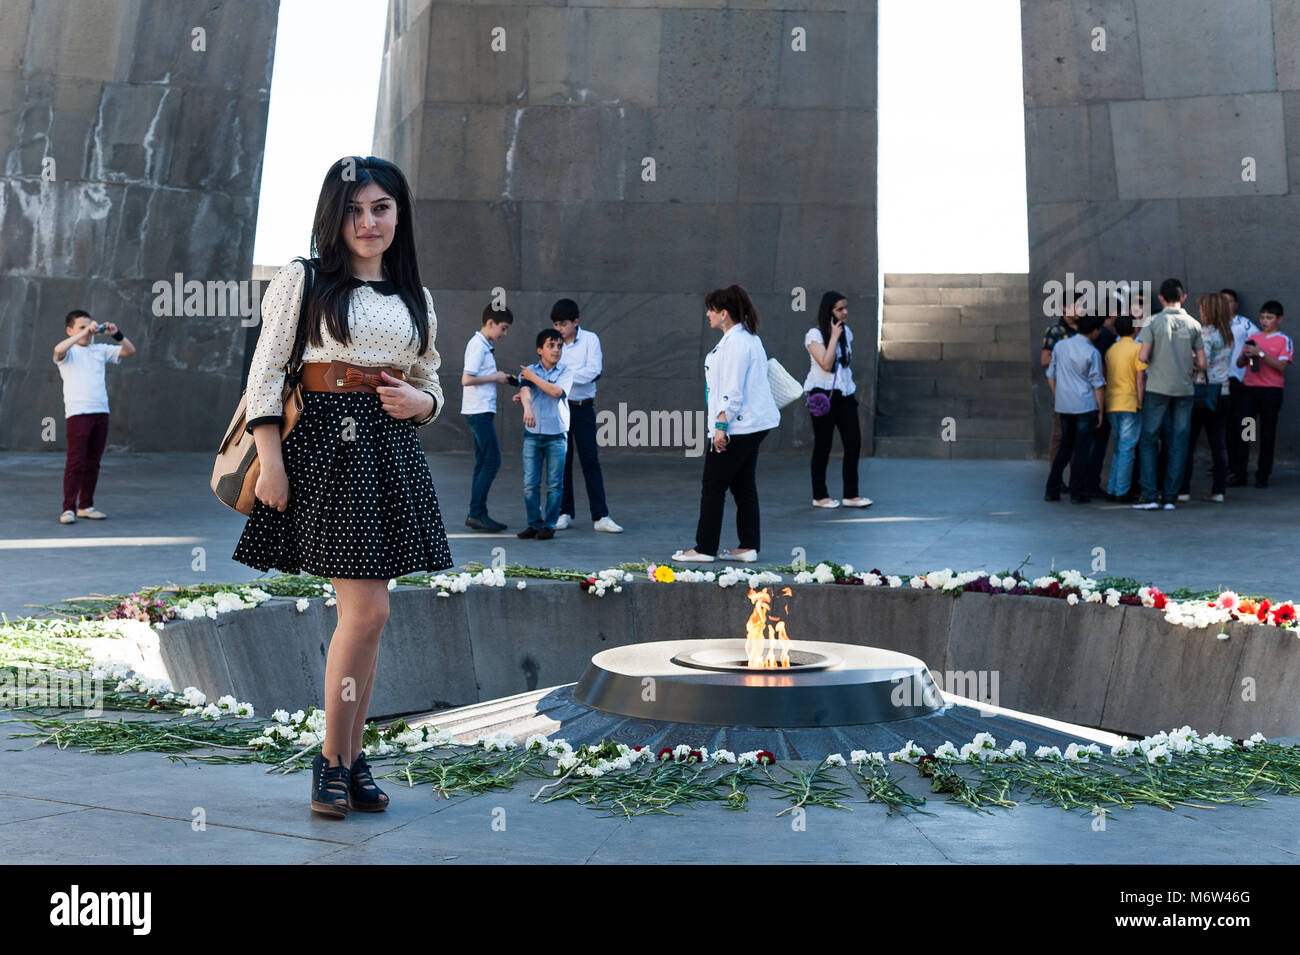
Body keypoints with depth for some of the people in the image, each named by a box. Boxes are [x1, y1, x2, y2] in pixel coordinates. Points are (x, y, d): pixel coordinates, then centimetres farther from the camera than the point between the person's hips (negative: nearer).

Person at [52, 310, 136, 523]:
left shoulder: (100, 350, 15)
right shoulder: (69, 352, 1)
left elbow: (129, 351, 9)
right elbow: (59, 350, -23)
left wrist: (117, 334, -7)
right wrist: (84, 333, -25)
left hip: (101, 412, 5)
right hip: (77, 413, -5)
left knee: (93, 462, 10)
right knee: (75, 461, -8)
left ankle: (86, 506, 19)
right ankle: (69, 508, -5)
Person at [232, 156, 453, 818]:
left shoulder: (416, 298, 15)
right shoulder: (302, 280, 1)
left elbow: (431, 385, 21)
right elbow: (265, 373, -3)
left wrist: (419, 403, -3)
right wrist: (271, 461, -11)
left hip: (392, 450, 5)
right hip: (326, 446, -5)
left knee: (365, 614, 7)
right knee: (366, 610, -10)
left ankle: (351, 760, 17)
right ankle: (333, 758, 6)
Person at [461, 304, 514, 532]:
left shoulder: (484, 346, 17)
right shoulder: (478, 346, -13)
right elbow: (466, 380, -21)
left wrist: (499, 378, 9)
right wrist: (495, 378, -12)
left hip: (483, 411, 10)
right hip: (479, 411, -10)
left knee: (484, 463, 9)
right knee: (492, 462, -10)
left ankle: (478, 514, 12)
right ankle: (476, 513, -8)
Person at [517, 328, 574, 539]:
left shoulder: (566, 371, 4)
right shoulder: (529, 370, 7)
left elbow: (556, 391, -13)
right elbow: (525, 390, -12)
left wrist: (533, 377, -7)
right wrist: (527, 407, -32)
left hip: (557, 434, -1)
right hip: (532, 433, 1)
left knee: (555, 483, 0)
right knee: (530, 482, 1)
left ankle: (549, 524, 9)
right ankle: (534, 523, 12)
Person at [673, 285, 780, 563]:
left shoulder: (735, 342, -17)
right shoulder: (749, 338, 16)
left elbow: (733, 390, -21)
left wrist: (721, 425, -21)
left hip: (736, 426, -10)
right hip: (753, 425, 10)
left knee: (713, 487, -2)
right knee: (743, 486, 11)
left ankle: (704, 548, 4)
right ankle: (748, 547, 13)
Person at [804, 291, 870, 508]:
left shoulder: (846, 332, 13)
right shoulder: (814, 335, -8)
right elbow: (826, 363, -19)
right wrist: (834, 336, -15)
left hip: (844, 393, 6)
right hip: (822, 395, -6)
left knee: (853, 441, -2)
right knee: (823, 445, 0)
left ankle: (851, 494, 4)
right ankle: (819, 496, 9)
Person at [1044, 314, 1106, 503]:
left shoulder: (1060, 346, 4)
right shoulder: (1092, 353, -10)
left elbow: (1051, 375, 10)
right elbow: (1098, 385, -8)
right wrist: (1100, 410, -2)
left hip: (1064, 405, 5)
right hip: (1085, 406, -5)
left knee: (1065, 447, 16)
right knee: (1082, 450, 2)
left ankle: (1052, 490, 13)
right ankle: (1078, 493, 3)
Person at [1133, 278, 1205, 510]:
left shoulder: (1154, 321, -5)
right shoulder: (1193, 324, 3)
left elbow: (1143, 356, -11)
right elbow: (1201, 363, 3)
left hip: (1158, 388, -2)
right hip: (1184, 389, 2)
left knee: (1149, 441, 5)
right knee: (1179, 443, 7)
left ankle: (1150, 496, -2)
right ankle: (1170, 497, 7)